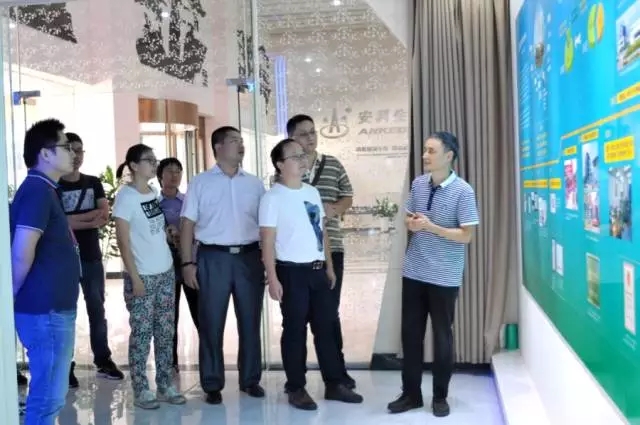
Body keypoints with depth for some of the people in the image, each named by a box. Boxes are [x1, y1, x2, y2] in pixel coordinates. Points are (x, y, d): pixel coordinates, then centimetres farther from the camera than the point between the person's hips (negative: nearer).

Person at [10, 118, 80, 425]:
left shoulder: (43, 190, 15)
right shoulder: (38, 191, -17)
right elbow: (21, 254, -23)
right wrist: (15, 296, -9)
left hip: (53, 308, 10)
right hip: (46, 310, -10)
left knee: (50, 393, 18)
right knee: (48, 396, -1)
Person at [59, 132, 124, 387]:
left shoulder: (93, 183, 8)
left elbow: (105, 215, -3)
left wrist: (74, 219, -15)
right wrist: (91, 221, -13)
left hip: (92, 257, 4)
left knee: (97, 309, 11)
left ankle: (103, 360, 22)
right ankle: (66, 367, 13)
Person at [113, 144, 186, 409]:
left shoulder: (154, 194, 10)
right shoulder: (126, 196, -9)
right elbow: (123, 241, -12)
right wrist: (135, 277, -15)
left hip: (166, 272, 7)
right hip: (142, 276, -7)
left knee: (165, 332, 10)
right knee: (142, 333, 1)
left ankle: (165, 386, 19)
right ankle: (141, 391, 12)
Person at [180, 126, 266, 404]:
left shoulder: (254, 184, 10)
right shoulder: (200, 183, 4)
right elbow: (188, 224, 2)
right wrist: (187, 263, -6)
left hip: (249, 256, 2)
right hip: (213, 258, -2)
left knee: (250, 322, 8)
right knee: (211, 324, 3)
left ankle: (250, 380, 22)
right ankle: (212, 384, 14)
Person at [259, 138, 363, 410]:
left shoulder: (312, 192, 11)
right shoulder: (273, 198, -9)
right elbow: (267, 241, -12)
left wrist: (329, 266, 14)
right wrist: (272, 278, -17)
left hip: (318, 270, 6)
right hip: (292, 272, -6)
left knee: (326, 327, 11)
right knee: (295, 330, 4)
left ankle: (334, 384, 22)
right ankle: (296, 389, 17)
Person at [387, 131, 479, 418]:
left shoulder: (463, 191, -12)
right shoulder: (418, 184, 4)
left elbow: (466, 235, -13)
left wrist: (429, 226, -20)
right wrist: (411, 223, -9)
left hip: (444, 277, -4)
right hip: (414, 272, 5)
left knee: (442, 337, 9)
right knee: (410, 334, 10)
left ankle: (440, 397, 25)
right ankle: (411, 393, 24)